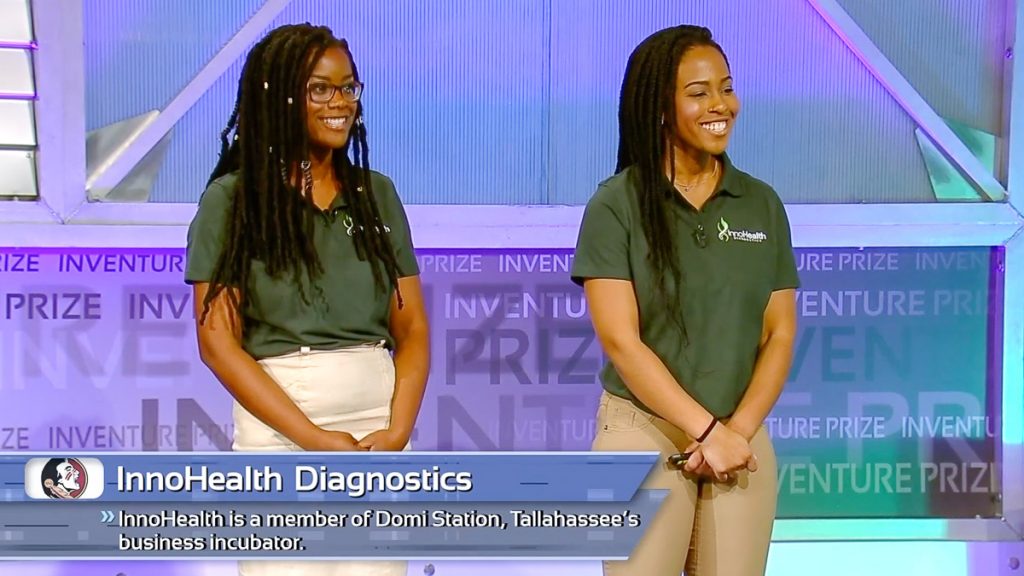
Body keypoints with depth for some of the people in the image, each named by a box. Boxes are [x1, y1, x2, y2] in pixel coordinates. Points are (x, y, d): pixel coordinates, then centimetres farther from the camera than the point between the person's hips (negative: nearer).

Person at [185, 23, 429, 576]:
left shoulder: (377, 193, 11)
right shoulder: (232, 198, 0)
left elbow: (413, 330, 8)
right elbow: (218, 342, -6)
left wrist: (397, 431, -8)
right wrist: (314, 437, -13)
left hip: (377, 423, 3)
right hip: (278, 428, -3)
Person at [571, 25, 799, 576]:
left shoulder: (763, 205, 7)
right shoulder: (616, 205, -5)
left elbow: (779, 335, 5)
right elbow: (621, 341, -11)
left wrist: (739, 428, -9)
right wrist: (708, 430, -14)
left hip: (742, 439, 3)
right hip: (644, 436, -3)